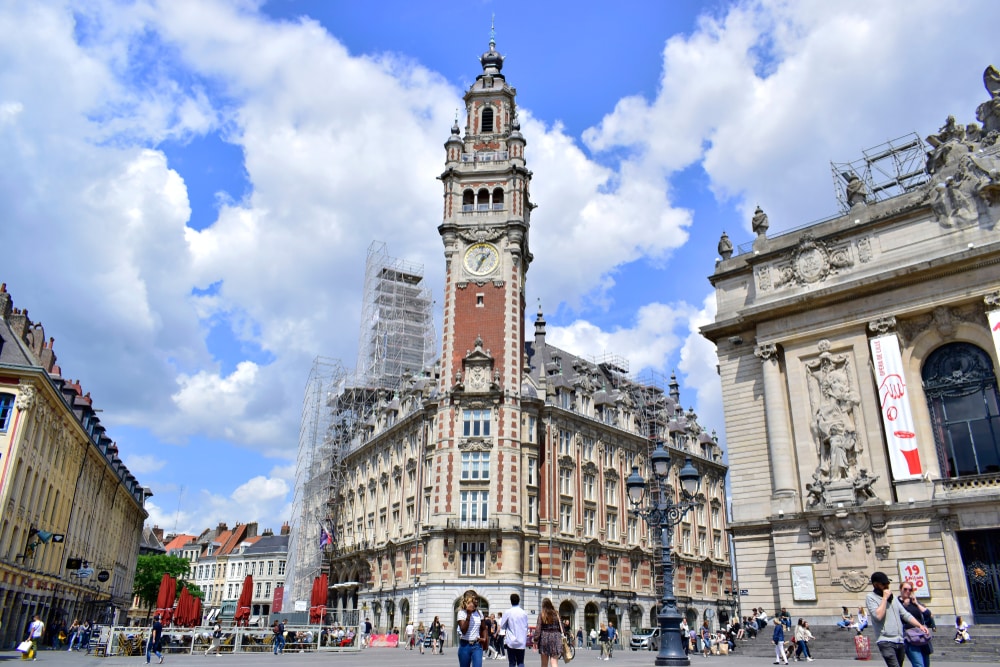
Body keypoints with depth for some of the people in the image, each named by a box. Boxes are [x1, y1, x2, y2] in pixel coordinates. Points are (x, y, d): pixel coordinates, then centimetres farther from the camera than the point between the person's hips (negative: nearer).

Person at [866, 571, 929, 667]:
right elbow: (878, 616, -16)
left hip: (899, 641, 7)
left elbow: (905, 614, 19)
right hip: (885, 641, -7)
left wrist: (920, 625, 5)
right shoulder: (870, 597, -2)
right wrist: (885, 598, -9)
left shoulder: (892, 597, 19)